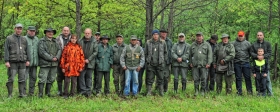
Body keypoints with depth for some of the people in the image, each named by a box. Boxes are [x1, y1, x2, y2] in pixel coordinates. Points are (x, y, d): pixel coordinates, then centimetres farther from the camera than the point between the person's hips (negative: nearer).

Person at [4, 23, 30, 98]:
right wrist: (6, 61, -10)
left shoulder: (24, 39, 14)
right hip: (12, 62, -3)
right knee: (11, 79, -2)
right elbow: (6, 50, -2)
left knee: (22, 79, 3)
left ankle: (22, 94, 8)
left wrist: (28, 60, 6)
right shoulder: (9, 38, 4)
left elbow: (27, 50, 14)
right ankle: (10, 95, 5)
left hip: (22, 62, 3)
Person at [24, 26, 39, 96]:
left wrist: (38, 60, 13)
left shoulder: (37, 39, 16)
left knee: (33, 77, 8)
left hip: (35, 62, 5)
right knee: (25, 77, -6)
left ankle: (31, 92, 16)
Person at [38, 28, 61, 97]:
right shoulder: (42, 41, -1)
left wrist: (56, 57, -9)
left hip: (54, 63, 6)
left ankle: (48, 93, 21)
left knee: (51, 79, 11)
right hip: (45, 63, -6)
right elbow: (42, 52, -11)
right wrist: (51, 58, -14)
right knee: (42, 79, -7)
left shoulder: (55, 41, 18)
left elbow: (59, 50, 10)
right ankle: (40, 94, -2)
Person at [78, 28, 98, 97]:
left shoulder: (94, 41, 0)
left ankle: (88, 91, 10)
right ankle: (83, 90, 3)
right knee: (81, 76, -2)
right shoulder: (80, 41, 4)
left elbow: (95, 51, -3)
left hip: (90, 63, -1)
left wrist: (89, 59, -9)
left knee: (89, 77, 5)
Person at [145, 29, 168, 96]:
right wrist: (147, 60, 8)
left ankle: (161, 92, 13)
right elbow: (145, 53, 13)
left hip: (160, 64, 0)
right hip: (150, 64, 0)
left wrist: (164, 60, 7)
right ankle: (149, 92, 8)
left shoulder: (163, 42, 2)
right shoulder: (148, 43, 3)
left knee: (160, 78, 4)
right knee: (150, 79, 2)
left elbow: (165, 52, 12)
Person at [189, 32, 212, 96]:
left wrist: (208, 63, -8)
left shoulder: (207, 45, 5)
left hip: (204, 65, -2)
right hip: (195, 65, 2)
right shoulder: (193, 45, 14)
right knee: (196, 79, 2)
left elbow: (210, 54, 0)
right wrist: (190, 62, 10)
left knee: (203, 79, -2)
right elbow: (190, 55, 19)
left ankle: (203, 91, 8)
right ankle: (196, 91, 12)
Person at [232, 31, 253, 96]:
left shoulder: (247, 43, 6)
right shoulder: (234, 43, 4)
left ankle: (249, 91, 10)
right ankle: (239, 91, 11)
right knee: (238, 78, 4)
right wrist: (233, 59, 2)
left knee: (247, 77, 2)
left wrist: (248, 58, 2)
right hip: (237, 63, 0)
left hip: (246, 63, 0)